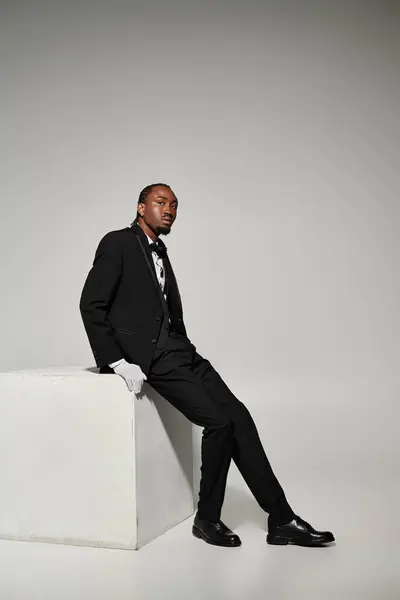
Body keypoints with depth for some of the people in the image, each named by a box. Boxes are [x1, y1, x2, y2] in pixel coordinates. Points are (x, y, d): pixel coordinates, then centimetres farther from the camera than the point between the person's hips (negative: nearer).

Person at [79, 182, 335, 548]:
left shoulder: (160, 253, 22)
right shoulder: (118, 243, -2)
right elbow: (91, 305, -10)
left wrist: (187, 351, 8)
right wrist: (117, 362, -16)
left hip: (176, 350, 8)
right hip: (146, 354, -7)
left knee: (238, 415, -6)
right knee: (219, 421, -19)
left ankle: (281, 520, -3)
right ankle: (207, 519, -1)